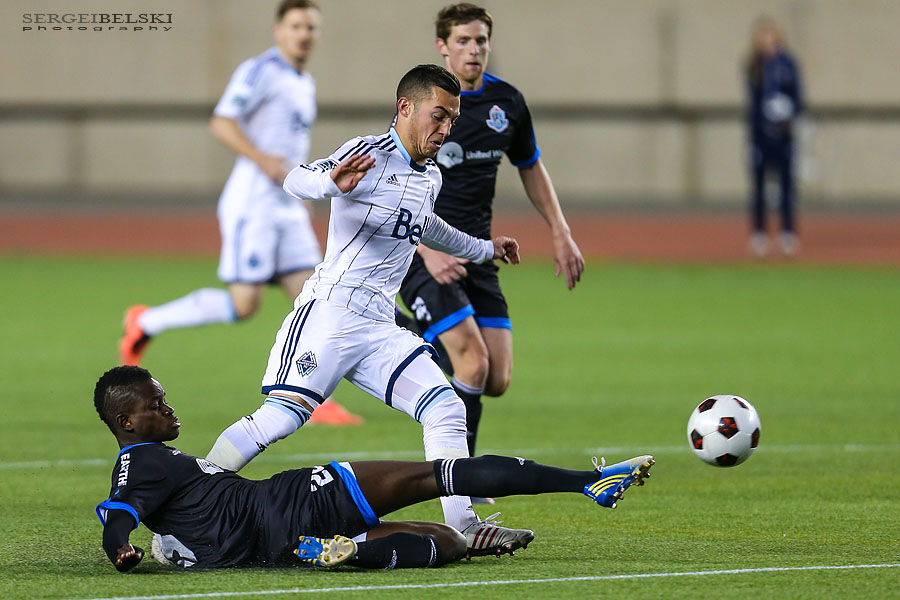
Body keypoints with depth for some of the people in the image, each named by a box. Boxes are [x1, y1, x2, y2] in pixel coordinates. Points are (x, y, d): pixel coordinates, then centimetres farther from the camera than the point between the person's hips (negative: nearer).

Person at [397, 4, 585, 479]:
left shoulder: (507, 102, 5)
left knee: (496, 381, -3)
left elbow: (530, 168, 21)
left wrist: (561, 234, 14)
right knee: (474, 362, -18)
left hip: (476, 254, 6)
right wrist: (428, 251, -24)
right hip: (423, 253, -6)